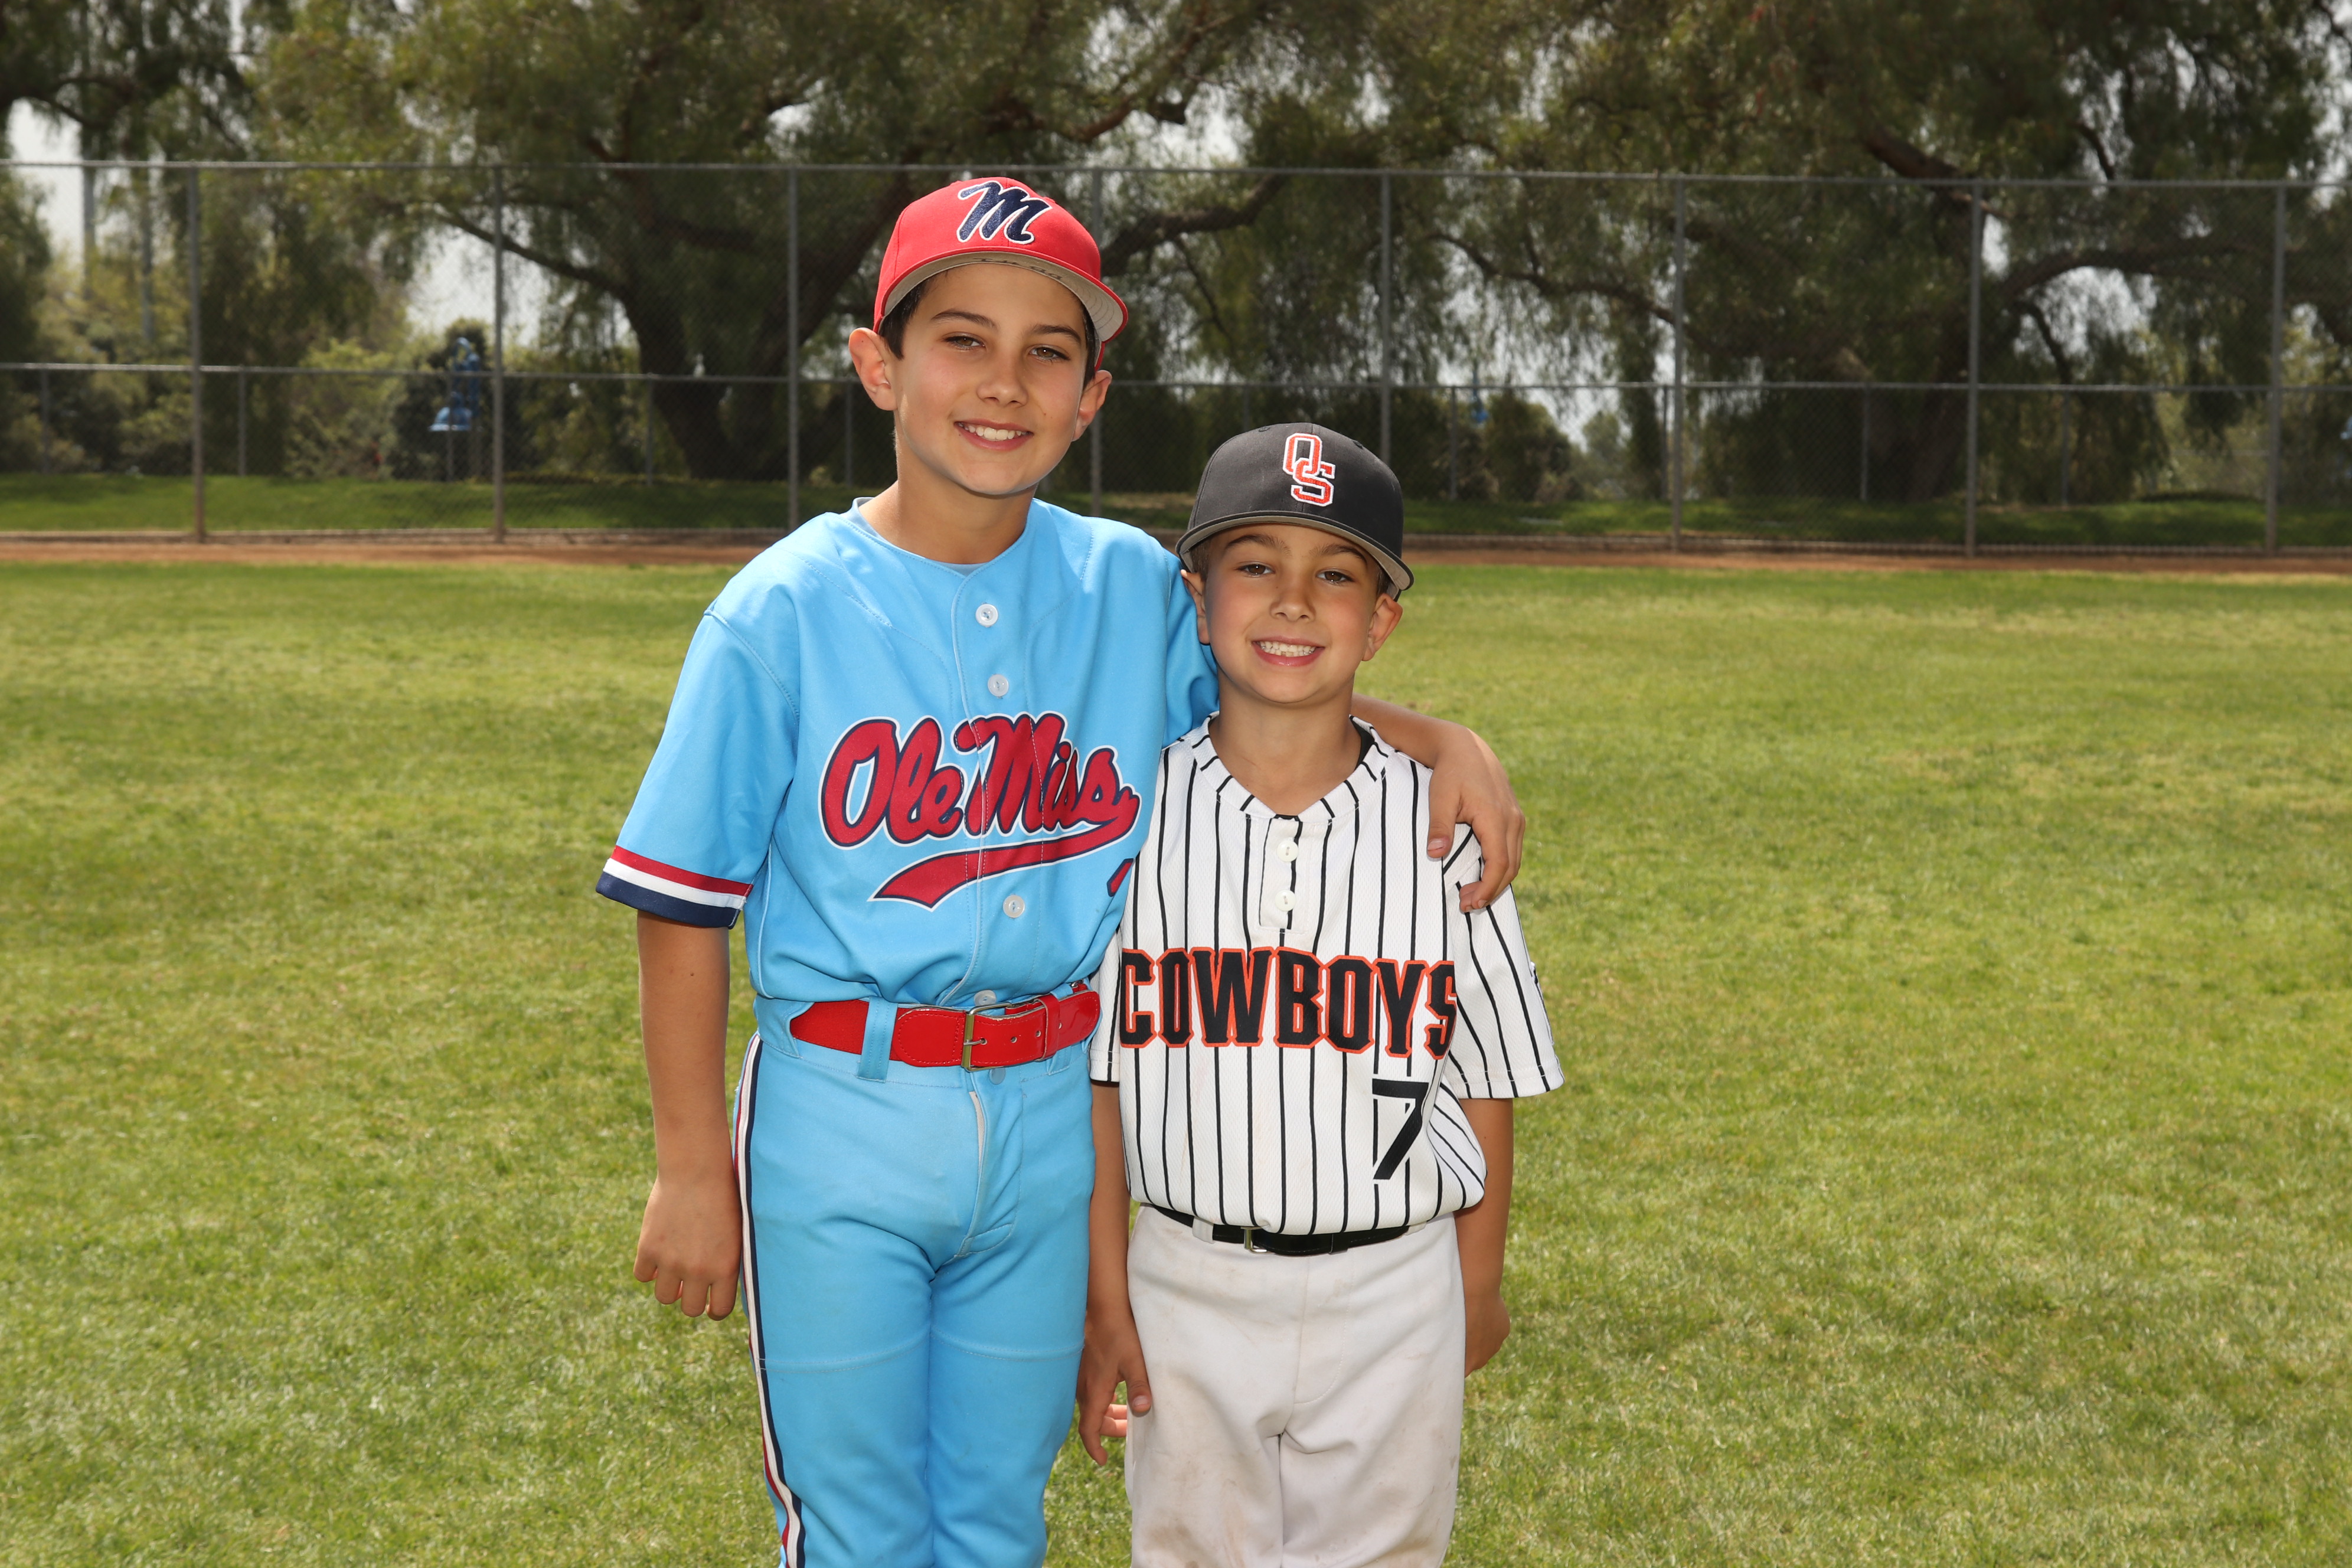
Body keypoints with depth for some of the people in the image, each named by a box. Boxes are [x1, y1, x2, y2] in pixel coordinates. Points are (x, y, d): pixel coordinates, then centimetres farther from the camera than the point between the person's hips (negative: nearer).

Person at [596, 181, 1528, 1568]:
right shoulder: (785, 610, -9)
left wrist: (1445, 739, -2)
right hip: (841, 1121, -3)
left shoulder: (1131, 587, 2)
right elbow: (685, 905, -6)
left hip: (1053, 1123, 4)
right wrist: (691, 1167, -7)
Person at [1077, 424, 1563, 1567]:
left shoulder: (1440, 823, -5)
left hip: (1393, 1295, 0)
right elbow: (1097, 1076, -1)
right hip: (1189, 1288, 0)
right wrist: (1105, 1297, -2)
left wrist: (1478, 1289, 6)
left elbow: (1485, 1079, 2)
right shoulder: (1136, 816, -5)